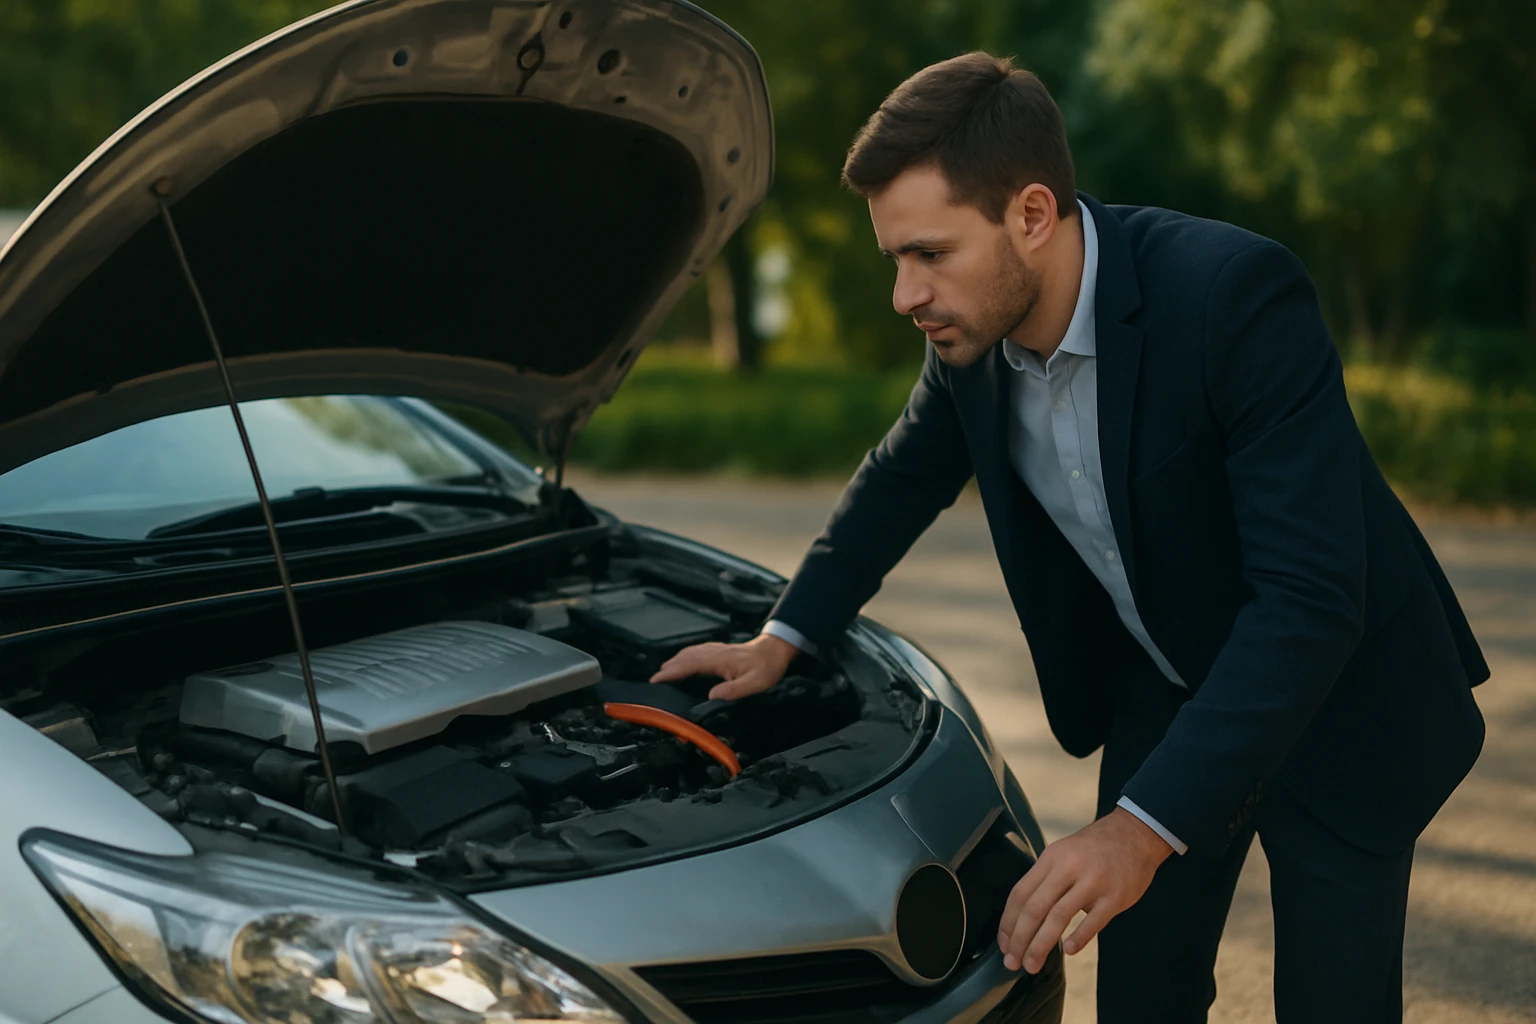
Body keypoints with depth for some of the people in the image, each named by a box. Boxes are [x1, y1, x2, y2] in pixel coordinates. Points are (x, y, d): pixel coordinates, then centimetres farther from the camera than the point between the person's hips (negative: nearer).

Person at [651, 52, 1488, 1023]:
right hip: (1160, 699, 5)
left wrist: (1143, 827, -40)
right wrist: (783, 640, 1)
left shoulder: (1237, 291, -33)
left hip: (1340, 713, -5)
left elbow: (1311, 598, -36)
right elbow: (902, 480, 9)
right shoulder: (974, 333, -12)